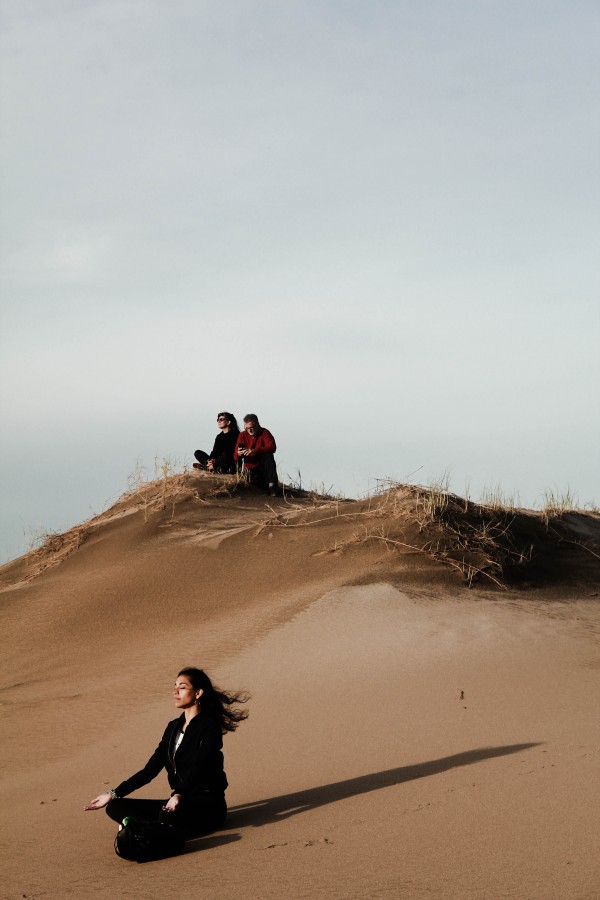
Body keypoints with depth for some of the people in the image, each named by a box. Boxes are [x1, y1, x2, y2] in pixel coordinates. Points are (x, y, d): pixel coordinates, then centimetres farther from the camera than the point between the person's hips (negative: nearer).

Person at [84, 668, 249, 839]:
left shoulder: (209, 726, -8)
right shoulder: (173, 727, 15)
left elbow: (197, 768, -23)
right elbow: (150, 770, 13)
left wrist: (178, 795, -40)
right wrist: (113, 794, 6)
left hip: (208, 805, -8)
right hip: (179, 803, 8)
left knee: (170, 814, -42)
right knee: (115, 807, -8)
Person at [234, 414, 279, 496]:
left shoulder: (265, 432, -7)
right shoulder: (242, 435, 1)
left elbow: (272, 447, -25)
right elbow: (235, 457, -2)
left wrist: (255, 450, -38)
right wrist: (238, 454, -29)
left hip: (263, 467, -2)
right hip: (250, 469, 2)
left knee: (268, 455, -31)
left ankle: (272, 484, -29)